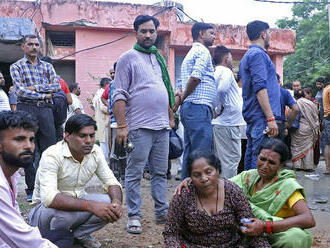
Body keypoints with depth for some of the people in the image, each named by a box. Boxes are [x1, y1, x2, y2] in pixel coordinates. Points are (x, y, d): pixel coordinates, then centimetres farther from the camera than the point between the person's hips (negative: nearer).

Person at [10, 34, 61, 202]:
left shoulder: (47, 66, 17)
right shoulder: (16, 67, 7)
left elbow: (57, 86, 3)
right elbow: (20, 90, -7)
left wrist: (36, 88, -7)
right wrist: (43, 94, -6)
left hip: (45, 109, 3)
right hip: (26, 108, -3)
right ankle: (32, 190, 8)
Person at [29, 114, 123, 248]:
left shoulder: (95, 152, -8)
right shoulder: (52, 155, -26)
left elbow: (111, 182, -4)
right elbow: (49, 198, -38)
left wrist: (117, 202, -28)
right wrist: (91, 205, -46)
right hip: (45, 207, -5)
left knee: (111, 205, -19)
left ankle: (78, 234, 4)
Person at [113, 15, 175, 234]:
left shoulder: (159, 58, 19)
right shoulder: (128, 58, -1)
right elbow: (119, 95, -7)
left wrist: (171, 117, 18)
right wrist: (121, 126, -14)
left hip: (162, 127, 6)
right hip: (139, 127, -6)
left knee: (160, 173, 12)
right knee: (135, 174, 0)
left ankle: (162, 212, 21)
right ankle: (134, 217, 9)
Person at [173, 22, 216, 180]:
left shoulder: (190, 54, 26)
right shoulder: (203, 51, -5)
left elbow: (183, 84, 23)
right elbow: (196, 77, -19)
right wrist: (183, 98, -9)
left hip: (188, 107, 10)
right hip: (199, 107, -10)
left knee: (189, 153, 11)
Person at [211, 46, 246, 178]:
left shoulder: (215, 72, 17)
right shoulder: (226, 72, -10)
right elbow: (222, 89, -27)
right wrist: (219, 109, -15)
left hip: (219, 123, 9)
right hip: (228, 122, -9)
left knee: (220, 157, 14)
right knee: (232, 158, -5)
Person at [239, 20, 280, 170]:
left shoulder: (248, 55, 22)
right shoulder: (258, 54, -9)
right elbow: (260, 87, -19)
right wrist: (271, 118, -22)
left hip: (252, 117, 10)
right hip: (261, 117, -10)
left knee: (251, 155, 11)